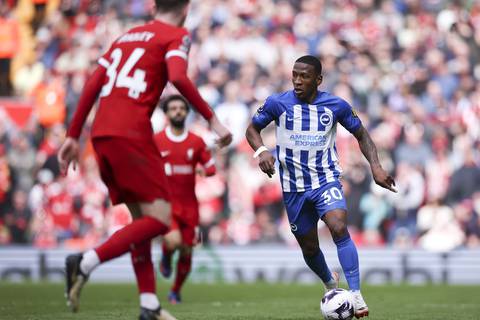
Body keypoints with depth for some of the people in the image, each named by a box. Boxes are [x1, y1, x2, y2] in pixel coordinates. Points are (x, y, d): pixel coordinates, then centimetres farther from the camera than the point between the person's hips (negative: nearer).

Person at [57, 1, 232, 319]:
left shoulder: (126, 37, 24)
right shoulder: (177, 35, 4)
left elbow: (93, 85, 18)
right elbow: (178, 78, -16)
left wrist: (73, 136, 20)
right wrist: (213, 119, -12)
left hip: (101, 135, 8)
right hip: (131, 134, -8)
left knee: (141, 218, 15)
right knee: (159, 219, -4)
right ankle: (86, 262, -19)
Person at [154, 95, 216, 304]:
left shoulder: (196, 142, 5)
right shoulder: (155, 141, -1)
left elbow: (211, 167, 10)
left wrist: (204, 170, -12)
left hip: (189, 205, 3)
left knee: (186, 252, 6)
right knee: (173, 240, -28)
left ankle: (176, 291, 29)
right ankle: (166, 257, 10)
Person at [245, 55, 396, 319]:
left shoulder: (336, 106, -4)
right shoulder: (277, 103, -5)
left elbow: (361, 134, 8)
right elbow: (252, 129, 7)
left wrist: (375, 166, -5)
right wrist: (261, 151, -15)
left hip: (326, 180, -2)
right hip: (294, 187, 2)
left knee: (339, 228, -27)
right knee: (309, 247, 11)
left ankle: (356, 295, -27)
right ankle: (330, 283, 44)